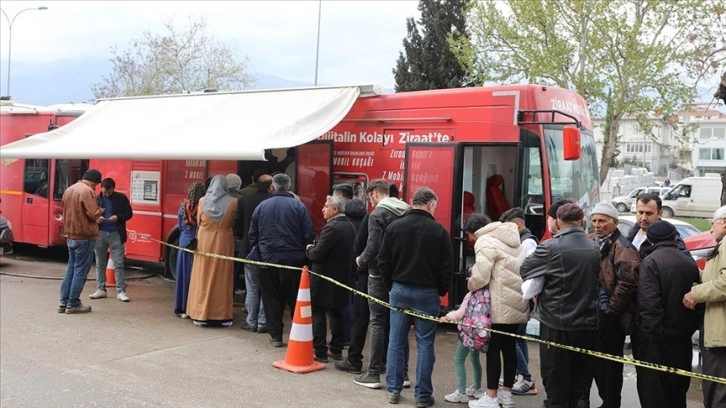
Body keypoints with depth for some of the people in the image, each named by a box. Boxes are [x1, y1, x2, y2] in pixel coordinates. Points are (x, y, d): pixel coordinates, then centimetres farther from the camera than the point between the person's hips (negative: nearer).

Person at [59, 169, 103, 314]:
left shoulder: (69, 190, 11)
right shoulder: (87, 191, -16)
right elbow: (93, 214, -21)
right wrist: (100, 210, -1)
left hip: (71, 236, 8)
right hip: (85, 237, -8)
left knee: (71, 269, 14)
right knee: (80, 270, -1)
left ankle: (64, 302, 15)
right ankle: (73, 304, 2)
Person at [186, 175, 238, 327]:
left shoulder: (203, 201, -1)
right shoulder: (233, 202, -6)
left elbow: (199, 221, 7)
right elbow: (234, 223, 2)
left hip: (205, 242, 1)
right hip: (224, 242, -1)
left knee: (204, 278, 7)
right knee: (222, 279, 5)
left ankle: (202, 316, 10)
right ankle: (223, 316, 8)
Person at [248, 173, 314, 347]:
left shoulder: (261, 206, 4)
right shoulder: (299, 206, -4)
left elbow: (252, 235, 8)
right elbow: (308, 235, -6)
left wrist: (257, 252, 18)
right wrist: (306, 256, 4)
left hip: (267, 260, 1)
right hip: (293, 260, -1)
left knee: (272, 299, 8)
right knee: (295, 299, 8)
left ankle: (276, 336, 11)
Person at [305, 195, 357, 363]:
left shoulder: (331, 227, -21)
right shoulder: (350, 226, 7)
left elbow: (317, 254, -23)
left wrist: (309, 248, 0)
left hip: (324, 279, -8)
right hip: (342, 277, 8)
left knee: (318, 314, 1)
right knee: (336, 313, 15)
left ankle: (320, 352, 4)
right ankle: (337, 350, 22)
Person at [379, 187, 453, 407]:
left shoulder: (394, 226, 1)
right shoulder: (439, 231, -8)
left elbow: (383, 262, 3)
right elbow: (447, 266, -6)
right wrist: (441, 291, 7)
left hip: (400, 290, 3)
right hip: (427, 292, -3)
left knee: (396, 341, 10)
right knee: (425, 344, 4)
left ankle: (393, 389, 15)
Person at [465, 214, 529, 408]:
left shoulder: (485, 241, -11)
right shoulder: (512, 238, 16)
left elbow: (480, 277, -17)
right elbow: (508, 271, 16)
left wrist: (470, 285, 2)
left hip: (500, 306, -8)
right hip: (518, 302, 8)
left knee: (493, 348, -1)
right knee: (509, 347, 14)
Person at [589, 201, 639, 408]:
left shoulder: (621, 247, -13)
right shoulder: (594, 244, 14)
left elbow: (627, 283, -22)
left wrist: (610, 311, -17)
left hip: (610, 318, -9)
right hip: (595, 314, 9)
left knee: (609, 364, 0)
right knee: (597, 361, 17)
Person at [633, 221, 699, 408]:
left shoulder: (650, 261, -14)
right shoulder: (689, 262, 7)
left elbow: (649, 303, -21)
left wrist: (652, 333, -16)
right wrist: (691, 327, 19)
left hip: (656, 338, -7)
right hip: (682, 337, 7)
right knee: (678, 391, 19)